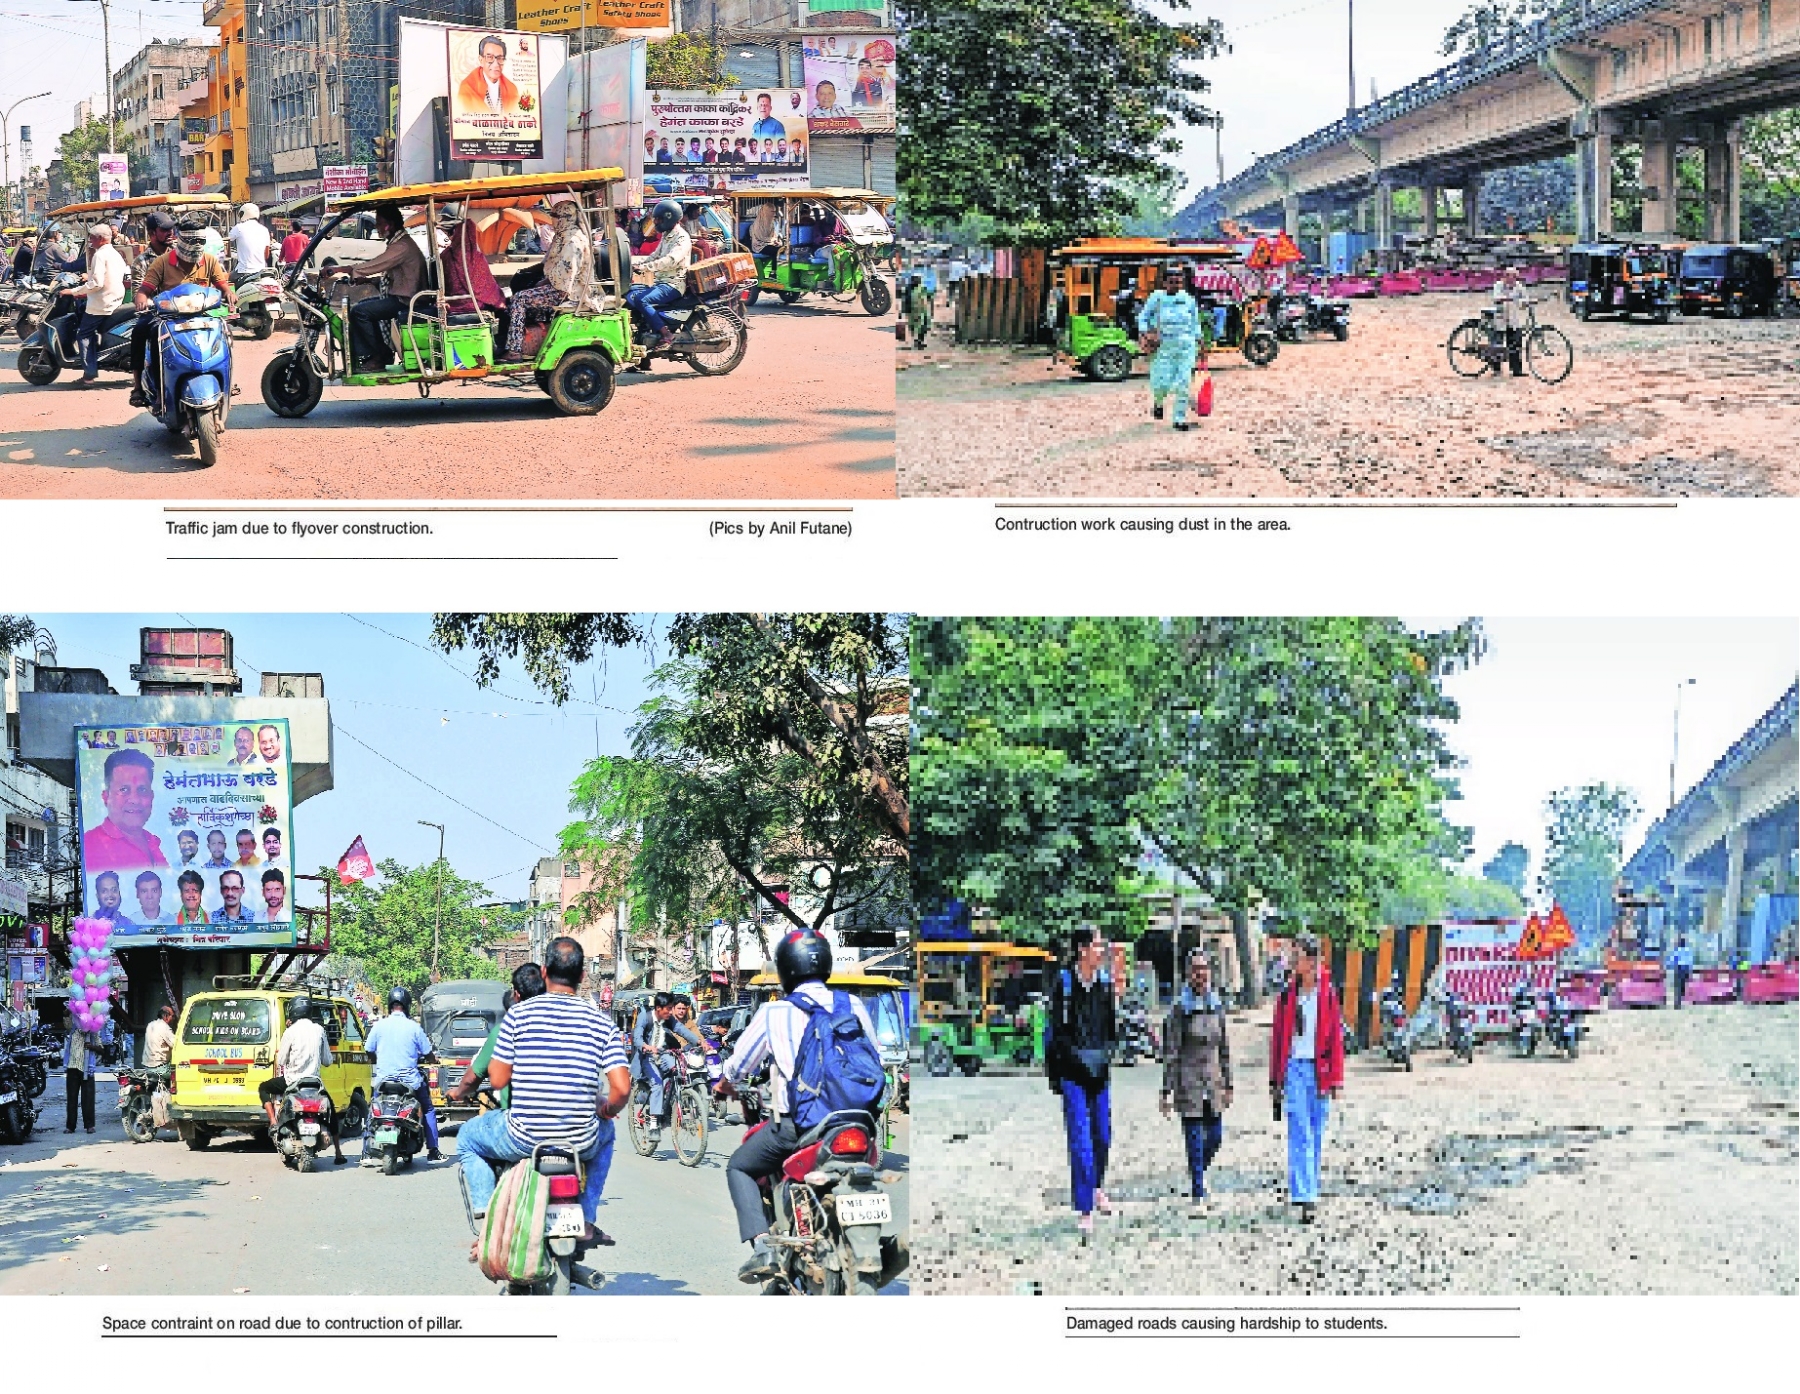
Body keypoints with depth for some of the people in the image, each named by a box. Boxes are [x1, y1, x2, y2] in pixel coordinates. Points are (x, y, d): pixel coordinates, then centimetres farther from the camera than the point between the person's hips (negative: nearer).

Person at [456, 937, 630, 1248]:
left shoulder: (518, 1015, -6)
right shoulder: (602, 1022, 0)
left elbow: (497, 1080, -4)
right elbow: (622, 1088, -6)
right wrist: (605, 1111, 15)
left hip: (524, 1139, -2)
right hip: (581, 1142, 2)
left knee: (467, 1138, 29)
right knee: (604, 1133, 38)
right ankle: (587, 1221, 30)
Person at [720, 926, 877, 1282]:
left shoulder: (773, 1013, -1)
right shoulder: (853, 1006, 5)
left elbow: (739, 1063, 10)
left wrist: (726, 1082, 33)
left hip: (794, 1123, -3)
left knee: (740, 1168, 20)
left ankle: (761, 1248, -1)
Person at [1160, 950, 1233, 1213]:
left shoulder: (1217, 1005, 7)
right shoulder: (1180, 1008, -8)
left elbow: (1224, 1048, 14)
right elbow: (1170, 1052, -8)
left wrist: (1227, 1085, 14)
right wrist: (1167, 1091, -10)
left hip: (1213, 1081, 5)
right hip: (1189, 1081, -5)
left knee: (1215, 1137, 9)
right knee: (1194, 1140, -2)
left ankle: (1197, 1173, 38)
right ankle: (1197, 1196, 6)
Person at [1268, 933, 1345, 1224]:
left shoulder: (1328, 994, 3)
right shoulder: (1287, 995, 4)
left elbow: (1336, 1038, 3)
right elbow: (1278, 1037, 8)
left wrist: (1335, 1079, -1)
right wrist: (1275, 1079, 7)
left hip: (1320, 1071, 1)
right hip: (1295, 1067, -1)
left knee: (1316, 1137, 9)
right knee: (1300, 1136, -10)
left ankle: (1306, 1191, 22)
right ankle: (1305, 1198, -16)